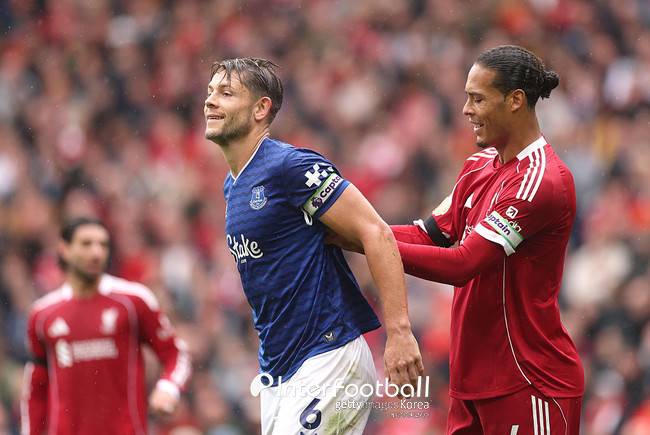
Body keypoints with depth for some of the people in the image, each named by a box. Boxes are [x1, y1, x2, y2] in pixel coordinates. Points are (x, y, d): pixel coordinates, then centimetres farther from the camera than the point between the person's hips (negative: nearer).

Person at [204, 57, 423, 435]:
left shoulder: (291, 166, -13)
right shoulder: (233, 186, 15)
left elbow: (376, 234, -17)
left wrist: (399, 332, -24)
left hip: (328, 358, -9)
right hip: (276, 371, 9)